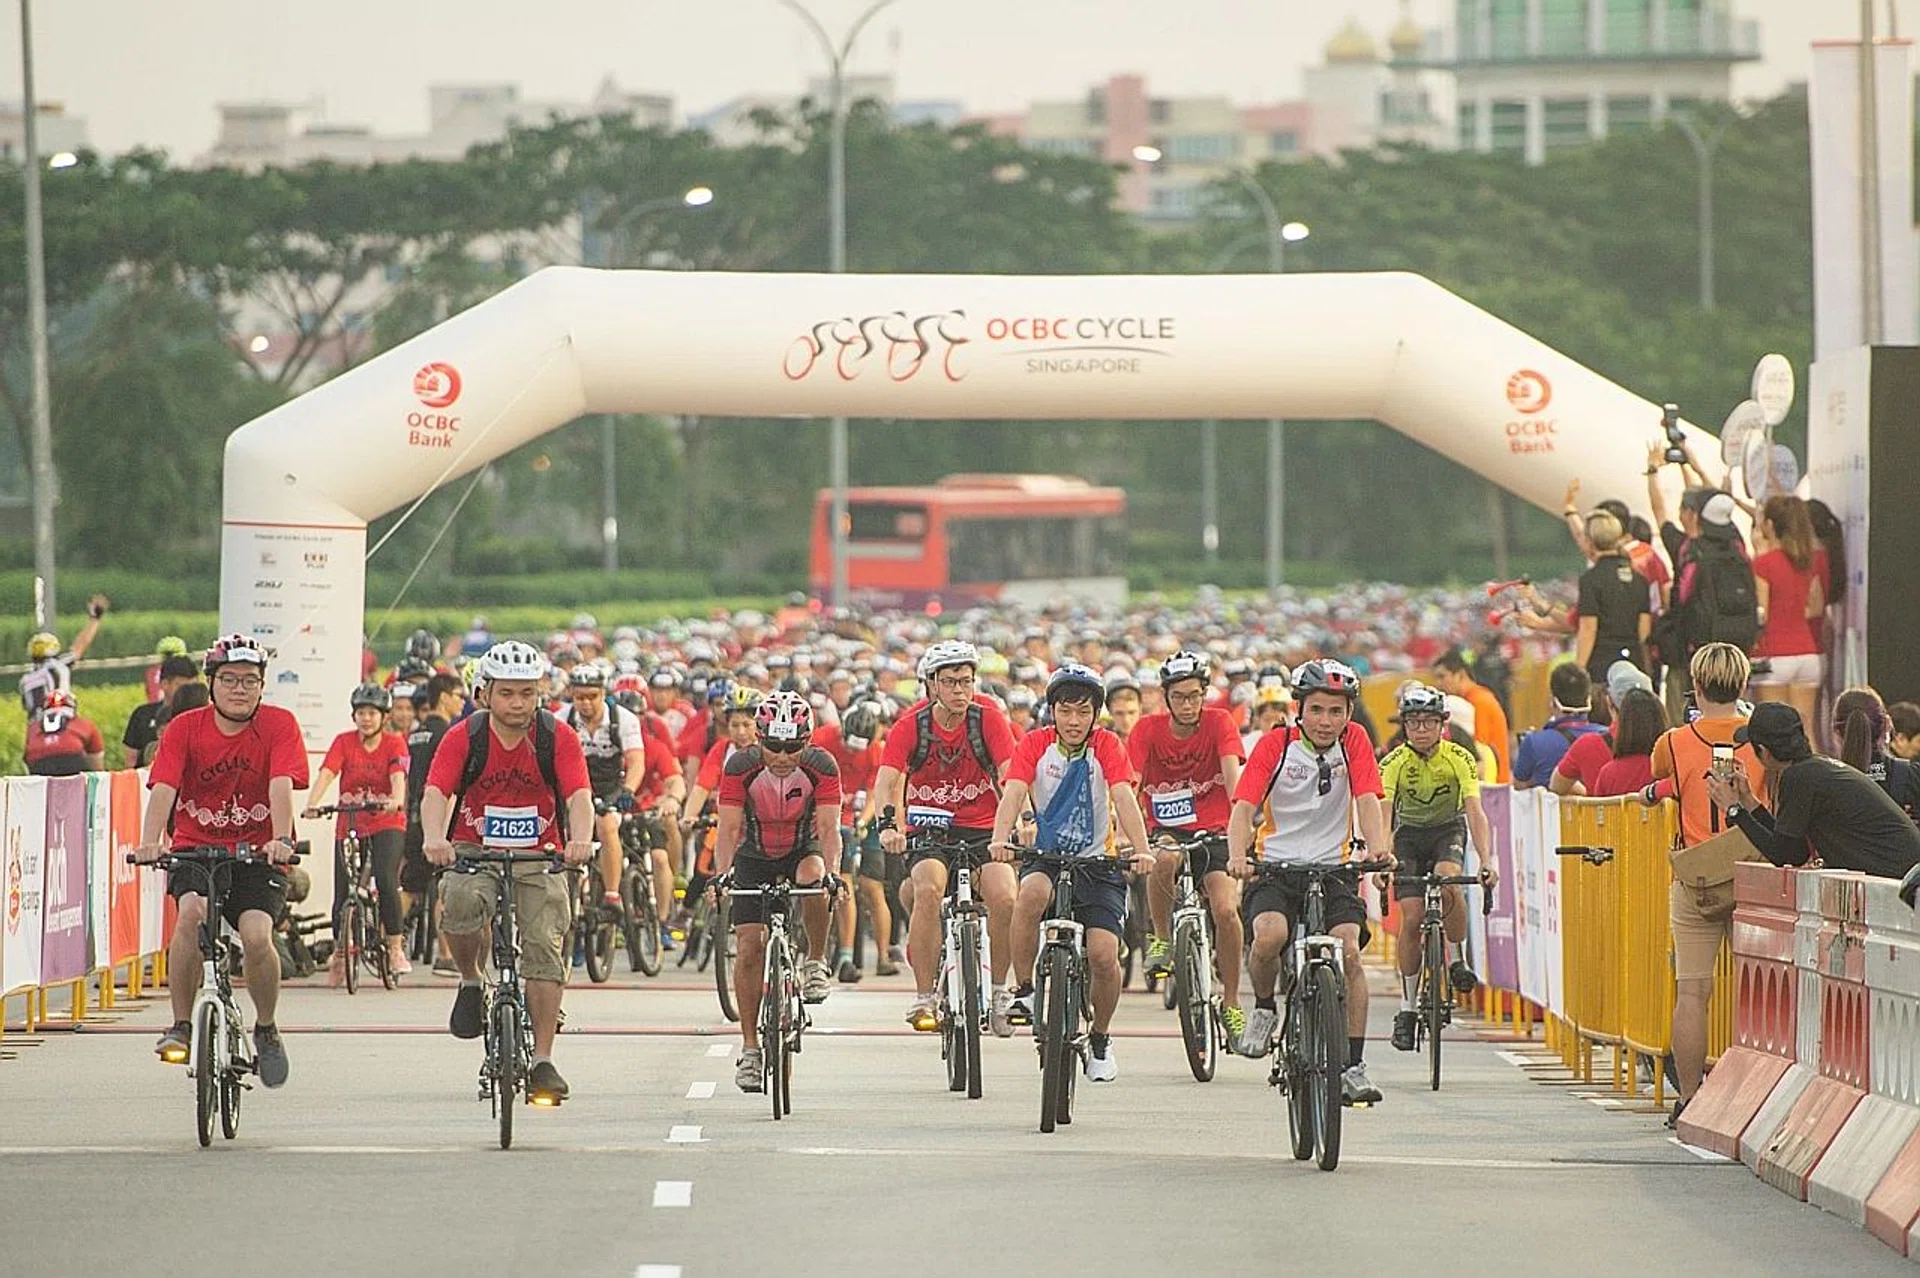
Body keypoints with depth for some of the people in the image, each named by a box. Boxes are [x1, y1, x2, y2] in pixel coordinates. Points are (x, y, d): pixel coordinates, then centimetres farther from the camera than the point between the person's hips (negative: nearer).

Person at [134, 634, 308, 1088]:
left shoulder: (279, 726, -5)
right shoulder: (185, 728, -4)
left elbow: (281, 786, -20)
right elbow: (163, 788, -17)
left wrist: (280, 839, -38)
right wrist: (150, 842, -35)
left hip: (257, 855, -1)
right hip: (196, 848, 1)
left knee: (257, 936, -23)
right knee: (191, 912, -30)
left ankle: (266, 1028, 5)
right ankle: (180, 1026, -17)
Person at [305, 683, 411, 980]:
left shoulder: (394, 743, -2)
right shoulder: (344, 742, 0)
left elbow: (398, 776, -18)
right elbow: (327, 774, -14)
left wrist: (396, 800, -40)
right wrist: (312, 805, -31)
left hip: (387, 824, -2)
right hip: (349, 825, 2)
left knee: (387, 882, -21)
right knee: (343, 892, 1)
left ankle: (395, 948, -10)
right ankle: (340, 954, 19)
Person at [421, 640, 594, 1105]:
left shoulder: (558, 738, -8)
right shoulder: (464, 738, -9)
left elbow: (579, 796, -20)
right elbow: (435, 794, -20)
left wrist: (581, 841, -41)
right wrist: (436, 840, -41)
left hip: (539, 858, 1)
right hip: (474, 851, -1)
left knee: (544, 950, -13)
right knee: (459, 905, -33)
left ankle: (543, 1062, -7)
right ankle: (471, 982, -4)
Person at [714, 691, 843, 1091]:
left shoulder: (821, 767, -23)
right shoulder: (742, 767, -23)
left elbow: (829, 827, -27)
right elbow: (728, 828, -26)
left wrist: (832, 872, -44)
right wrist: (722, 874, -42)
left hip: (802, 849, -1)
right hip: (754, 856, 1)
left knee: (813, 874, -37)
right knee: (750, 947, -10)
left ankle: (816, 963, -15)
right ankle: (749, 1047, -2)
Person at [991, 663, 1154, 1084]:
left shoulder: (1106, 745, -5)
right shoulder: (1035, 744, -4)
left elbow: (1124, 798, -18)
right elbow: (1013, 793, -18)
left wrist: (1140, 849, -35)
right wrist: (1000, 840, -38)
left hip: (1098, 863, 0)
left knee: (1103, 954, -16)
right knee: (1033, 892, -37)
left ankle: (1100, 1038, 12)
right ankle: (1023, 990, -19)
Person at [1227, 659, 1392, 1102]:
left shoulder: (1354, 742, -1)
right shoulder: (1275, 745, -6)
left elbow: (1367, 801, -12)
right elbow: (1244, 808, -14)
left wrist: (1378, 847, -32)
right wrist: (1237, 856, -33)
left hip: (1333, 868, 1)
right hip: (1277, 867, -1)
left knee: (1348, 951, -20)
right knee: (1269, 936, -30)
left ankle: (1354, 1066, -12)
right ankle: (1264, 1008, 3)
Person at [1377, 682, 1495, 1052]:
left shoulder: (1459, 759, -22)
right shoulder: (1394, 763, -21)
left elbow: (1475, 812, -29)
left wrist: (1486, 860, -43)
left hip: (1448, 830, -1)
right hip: (1410, 833, 1)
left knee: (1448, 883, -33)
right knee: (1411, 918, -12)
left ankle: (1457, 959, -10)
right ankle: (1407, 1008, -2)